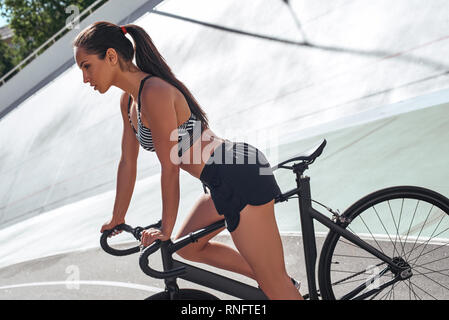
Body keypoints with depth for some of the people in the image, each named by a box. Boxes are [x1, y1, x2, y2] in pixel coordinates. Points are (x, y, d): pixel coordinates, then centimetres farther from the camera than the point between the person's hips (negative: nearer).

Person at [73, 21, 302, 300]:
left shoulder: (154, 92, -19)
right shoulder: (129, 100, 10)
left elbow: (170, 168, -17)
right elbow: (128, 162, 18)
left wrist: (166, 229, -8)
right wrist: (117, 218, 25)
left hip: (241, 177, -10)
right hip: (225, 184, 11)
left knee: (274, 284, -4)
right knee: (188, 247, 23)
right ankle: (286, 287, 26)